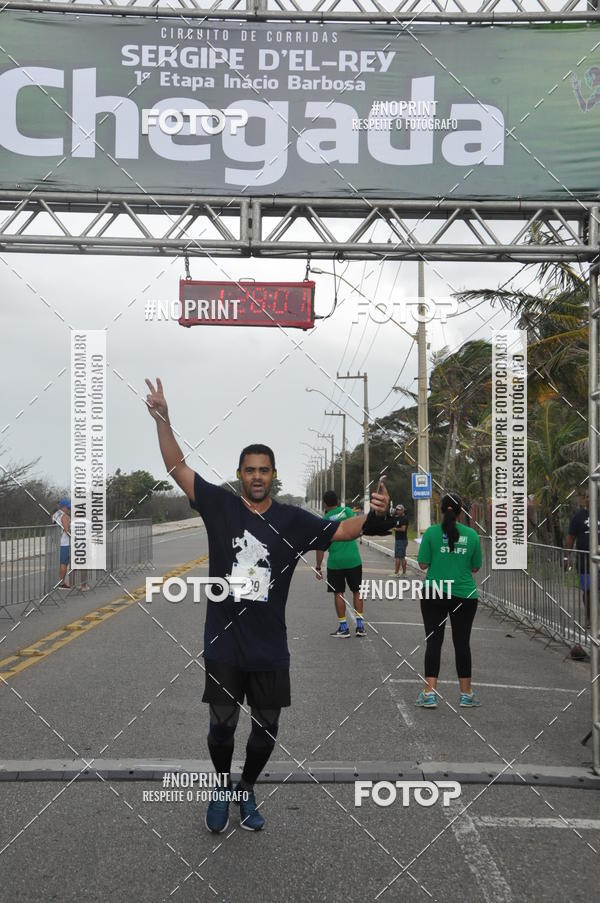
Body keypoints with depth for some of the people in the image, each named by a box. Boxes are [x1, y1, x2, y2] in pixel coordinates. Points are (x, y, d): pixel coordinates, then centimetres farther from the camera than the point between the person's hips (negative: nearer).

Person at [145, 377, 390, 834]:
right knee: (222, 727, 6)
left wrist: (374, 515, -23)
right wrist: (162, 419, -17)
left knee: (266, 731, 12)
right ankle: (222, 786, 35)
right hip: (224, 643, -1)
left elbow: (342, 529, -3)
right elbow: (178, 468, -6)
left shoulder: (292, 519, 0)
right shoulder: (220, 505, -3)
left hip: (270, 648, 2)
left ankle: (247, 791, 37)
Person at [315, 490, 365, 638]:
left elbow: (320, 547, -2)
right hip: (354, 559, 2)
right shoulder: (347, 511, 1)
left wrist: (318, 567, 4)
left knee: (338, 594, 8)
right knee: (357, 592, 12)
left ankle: (343, 628, 11)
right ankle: (360, 626, 13)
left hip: (335, 562, -1)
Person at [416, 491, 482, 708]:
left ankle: (429, 693, -1)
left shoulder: (431, 532, -6)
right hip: (464, 595, 1)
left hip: (435, 595, -1)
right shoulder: (471, 535, -1)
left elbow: (423, 564, -4)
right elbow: (475, 568, 7)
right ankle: (466, 693, 18)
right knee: (462, 642, 10)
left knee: (434, 641, 3)